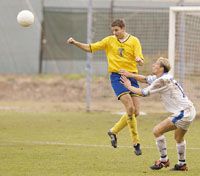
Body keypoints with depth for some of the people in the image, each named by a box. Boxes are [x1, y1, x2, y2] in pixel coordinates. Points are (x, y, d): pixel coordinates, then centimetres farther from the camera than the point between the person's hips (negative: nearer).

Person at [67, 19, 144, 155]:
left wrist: (139, 60, -29)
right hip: (117, 76, -2)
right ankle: (136, 142, -9)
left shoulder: (134, 41, 2)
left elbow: (141, 61, -5)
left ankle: (114, 131, 22)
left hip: (131, 76, 2)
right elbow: (90, 48, 8)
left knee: (135, 112, -1)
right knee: (130, 108, -19)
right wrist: (75, 43, -5)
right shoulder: (109, 41, 5)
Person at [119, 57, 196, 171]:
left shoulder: (162, 81, -14)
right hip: (190, 111, 10)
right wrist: (129, 75, 17)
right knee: (179, 138, 28)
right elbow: (145, 79, 26)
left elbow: (144, 93, -7)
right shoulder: (161, 78, 14)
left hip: (183, 112, -10)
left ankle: (164, 160, -1)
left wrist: (129, 87, 7)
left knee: (157, 131, -8)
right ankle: (182, 164, 37)